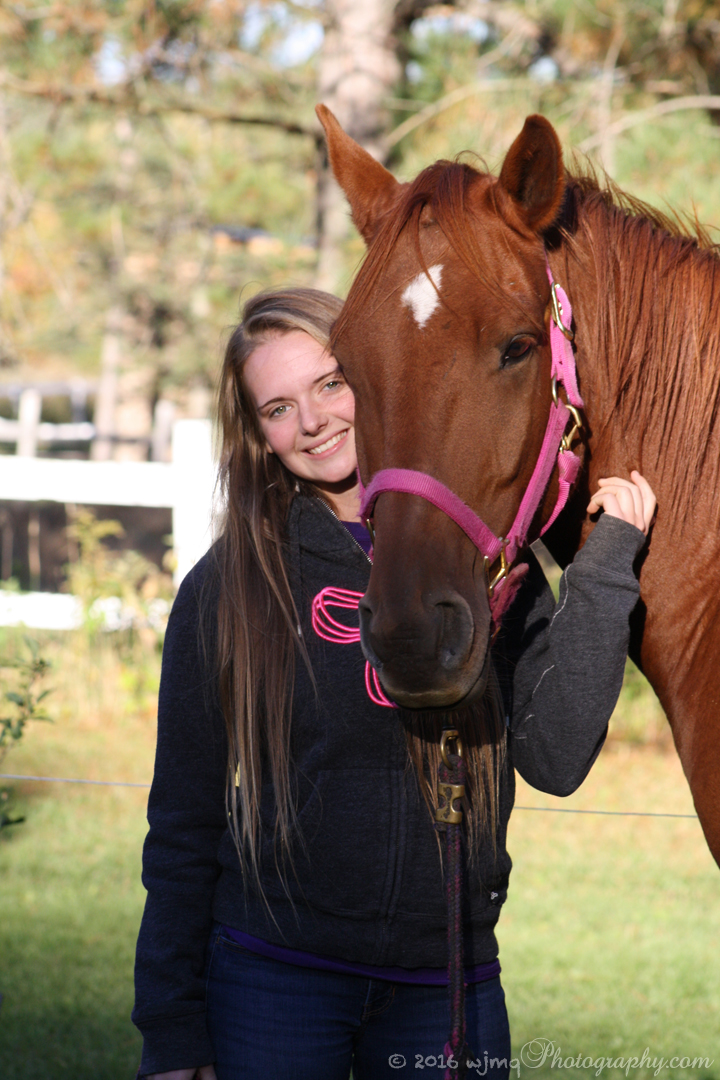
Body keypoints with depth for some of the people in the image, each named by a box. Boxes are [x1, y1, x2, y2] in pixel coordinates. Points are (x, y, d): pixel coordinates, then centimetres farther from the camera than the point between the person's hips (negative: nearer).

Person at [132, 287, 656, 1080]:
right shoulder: (227, 587, -1)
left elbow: (555, 760, -7)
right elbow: (184, 821, 1)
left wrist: (603, 572, -12)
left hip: (451, 986, 1)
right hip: (273, 982, -1)